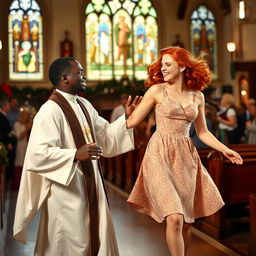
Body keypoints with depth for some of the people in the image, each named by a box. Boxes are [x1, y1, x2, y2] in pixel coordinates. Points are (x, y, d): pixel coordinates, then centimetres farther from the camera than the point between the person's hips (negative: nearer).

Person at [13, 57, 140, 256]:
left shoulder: (84, 105, 10)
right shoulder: (50, 111, -17)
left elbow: (105, 134, 17)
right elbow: (39, 153, -24)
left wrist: (126, 117, 6)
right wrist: (76, 155, -30)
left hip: (90, 184, 8)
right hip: (66, 189, -8)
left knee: (96, 237, 16)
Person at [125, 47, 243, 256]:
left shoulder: (197, 96, 10)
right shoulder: (157, 91, 0)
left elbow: (202, 132, 14)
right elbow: (132, 121, 1)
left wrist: (224, 149, 6)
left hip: (186, 157, 4)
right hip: (161, 155, -4)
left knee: (187, 221, 7)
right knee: (175, 218, -15)